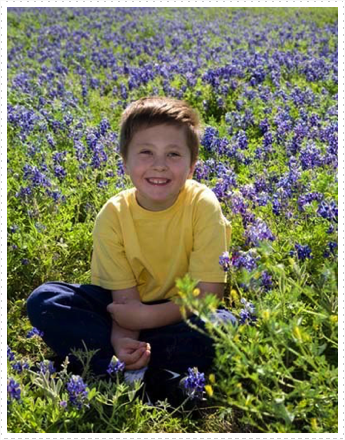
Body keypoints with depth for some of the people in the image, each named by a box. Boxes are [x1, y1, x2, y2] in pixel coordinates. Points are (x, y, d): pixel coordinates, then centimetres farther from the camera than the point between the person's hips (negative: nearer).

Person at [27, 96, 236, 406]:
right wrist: (123, 339, -34)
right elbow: (126, 296, -13)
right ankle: (146, 379, -25)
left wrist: (145, 316, -27)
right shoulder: (113, 216, -13)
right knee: (43, 301, -18)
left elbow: (209, 295, -20)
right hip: (132, 310, 3)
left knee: (225, 327, -35)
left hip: (184, 313, -2)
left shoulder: (203, 205, -19)